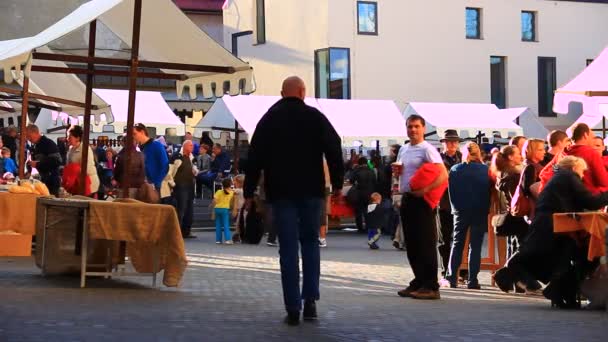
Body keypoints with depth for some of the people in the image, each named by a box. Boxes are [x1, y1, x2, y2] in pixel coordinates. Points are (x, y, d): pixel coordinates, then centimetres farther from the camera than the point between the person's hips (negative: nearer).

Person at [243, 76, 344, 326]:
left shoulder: (269, 119, 5)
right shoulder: (315, 117, 2)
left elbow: (255, 157, 3)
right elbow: (334, 150, -2)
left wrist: (249, 191, 6)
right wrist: (337, 183, 5)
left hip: (281, 192, 0)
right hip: (311, 191, 0)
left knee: (288, 249, 0)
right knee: (310, 243, 13)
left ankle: (293, 309, -3)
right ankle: (310, 301, 5)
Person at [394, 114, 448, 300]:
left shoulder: (427, 149, -10)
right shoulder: (403, 150, 16)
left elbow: (443, 175, -18)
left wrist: (425, 190, -24)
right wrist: (397, 171, 4)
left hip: (422, 200, -9)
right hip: (407, 199, 9)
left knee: (426, 244, -7)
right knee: (411, 244, 12)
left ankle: (431, 287, -5)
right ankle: (419, 282, 21)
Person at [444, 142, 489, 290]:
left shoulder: (455, 170, -1)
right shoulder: (485, 170, -6)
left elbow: (451, 191, 2)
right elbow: (489, 192, -3)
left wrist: (455, 208, 10)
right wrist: (486, 210, 6)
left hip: (461, 211, 1)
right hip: (480, 212, -1)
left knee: (457, 244, 11)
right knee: (475, 245, 2)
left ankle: (451, 278, 5)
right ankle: (472, 280, -2)